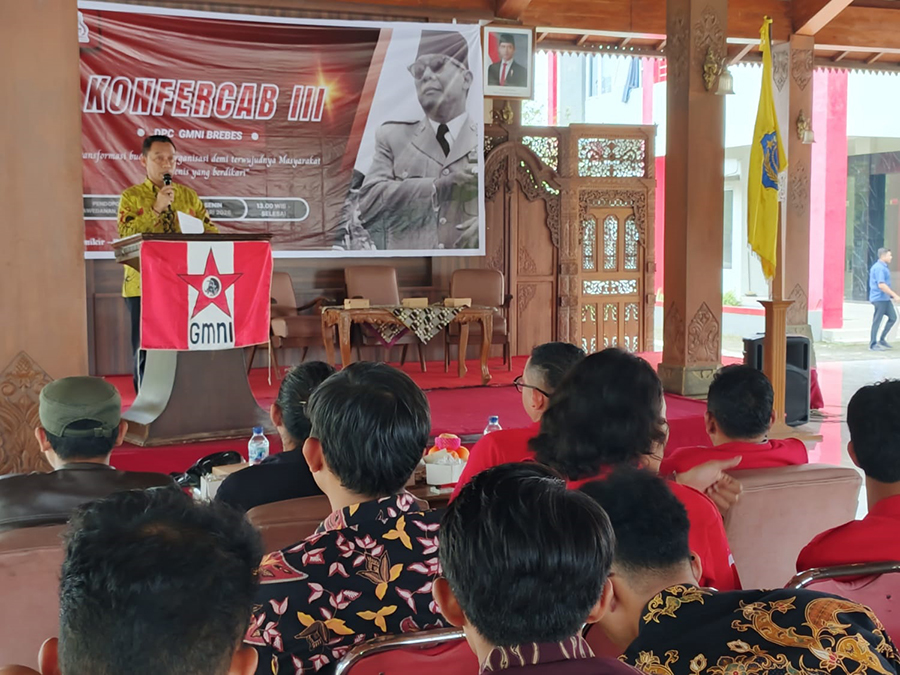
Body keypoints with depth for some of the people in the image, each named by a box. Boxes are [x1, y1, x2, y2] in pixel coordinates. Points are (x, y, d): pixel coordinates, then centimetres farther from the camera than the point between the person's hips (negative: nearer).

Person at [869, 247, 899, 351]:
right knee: (877, 321, -3)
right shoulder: (879, 268, -18)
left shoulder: (883, 267, 15)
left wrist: (891, 296, 23)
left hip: (885, 298, 10)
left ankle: (882, 340, 17)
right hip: (879, 298, -10)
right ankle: (873, 344, 5)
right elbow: (881, 285, -25)